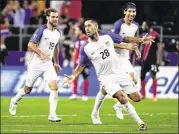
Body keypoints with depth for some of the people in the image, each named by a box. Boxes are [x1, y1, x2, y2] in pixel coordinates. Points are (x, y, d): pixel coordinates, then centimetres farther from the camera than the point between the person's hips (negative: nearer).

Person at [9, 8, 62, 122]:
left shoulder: (57, 34, 6)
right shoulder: (42, 30, -14)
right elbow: (30, 45, -19)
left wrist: (56, 63, 24)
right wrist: (41, 54, -31)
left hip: (48, 64, 5)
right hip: (36, 64, -5)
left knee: (54, 86, -17)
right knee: (28, 89, 9)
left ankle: (52, 115, -16)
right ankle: (14, 101, 40)